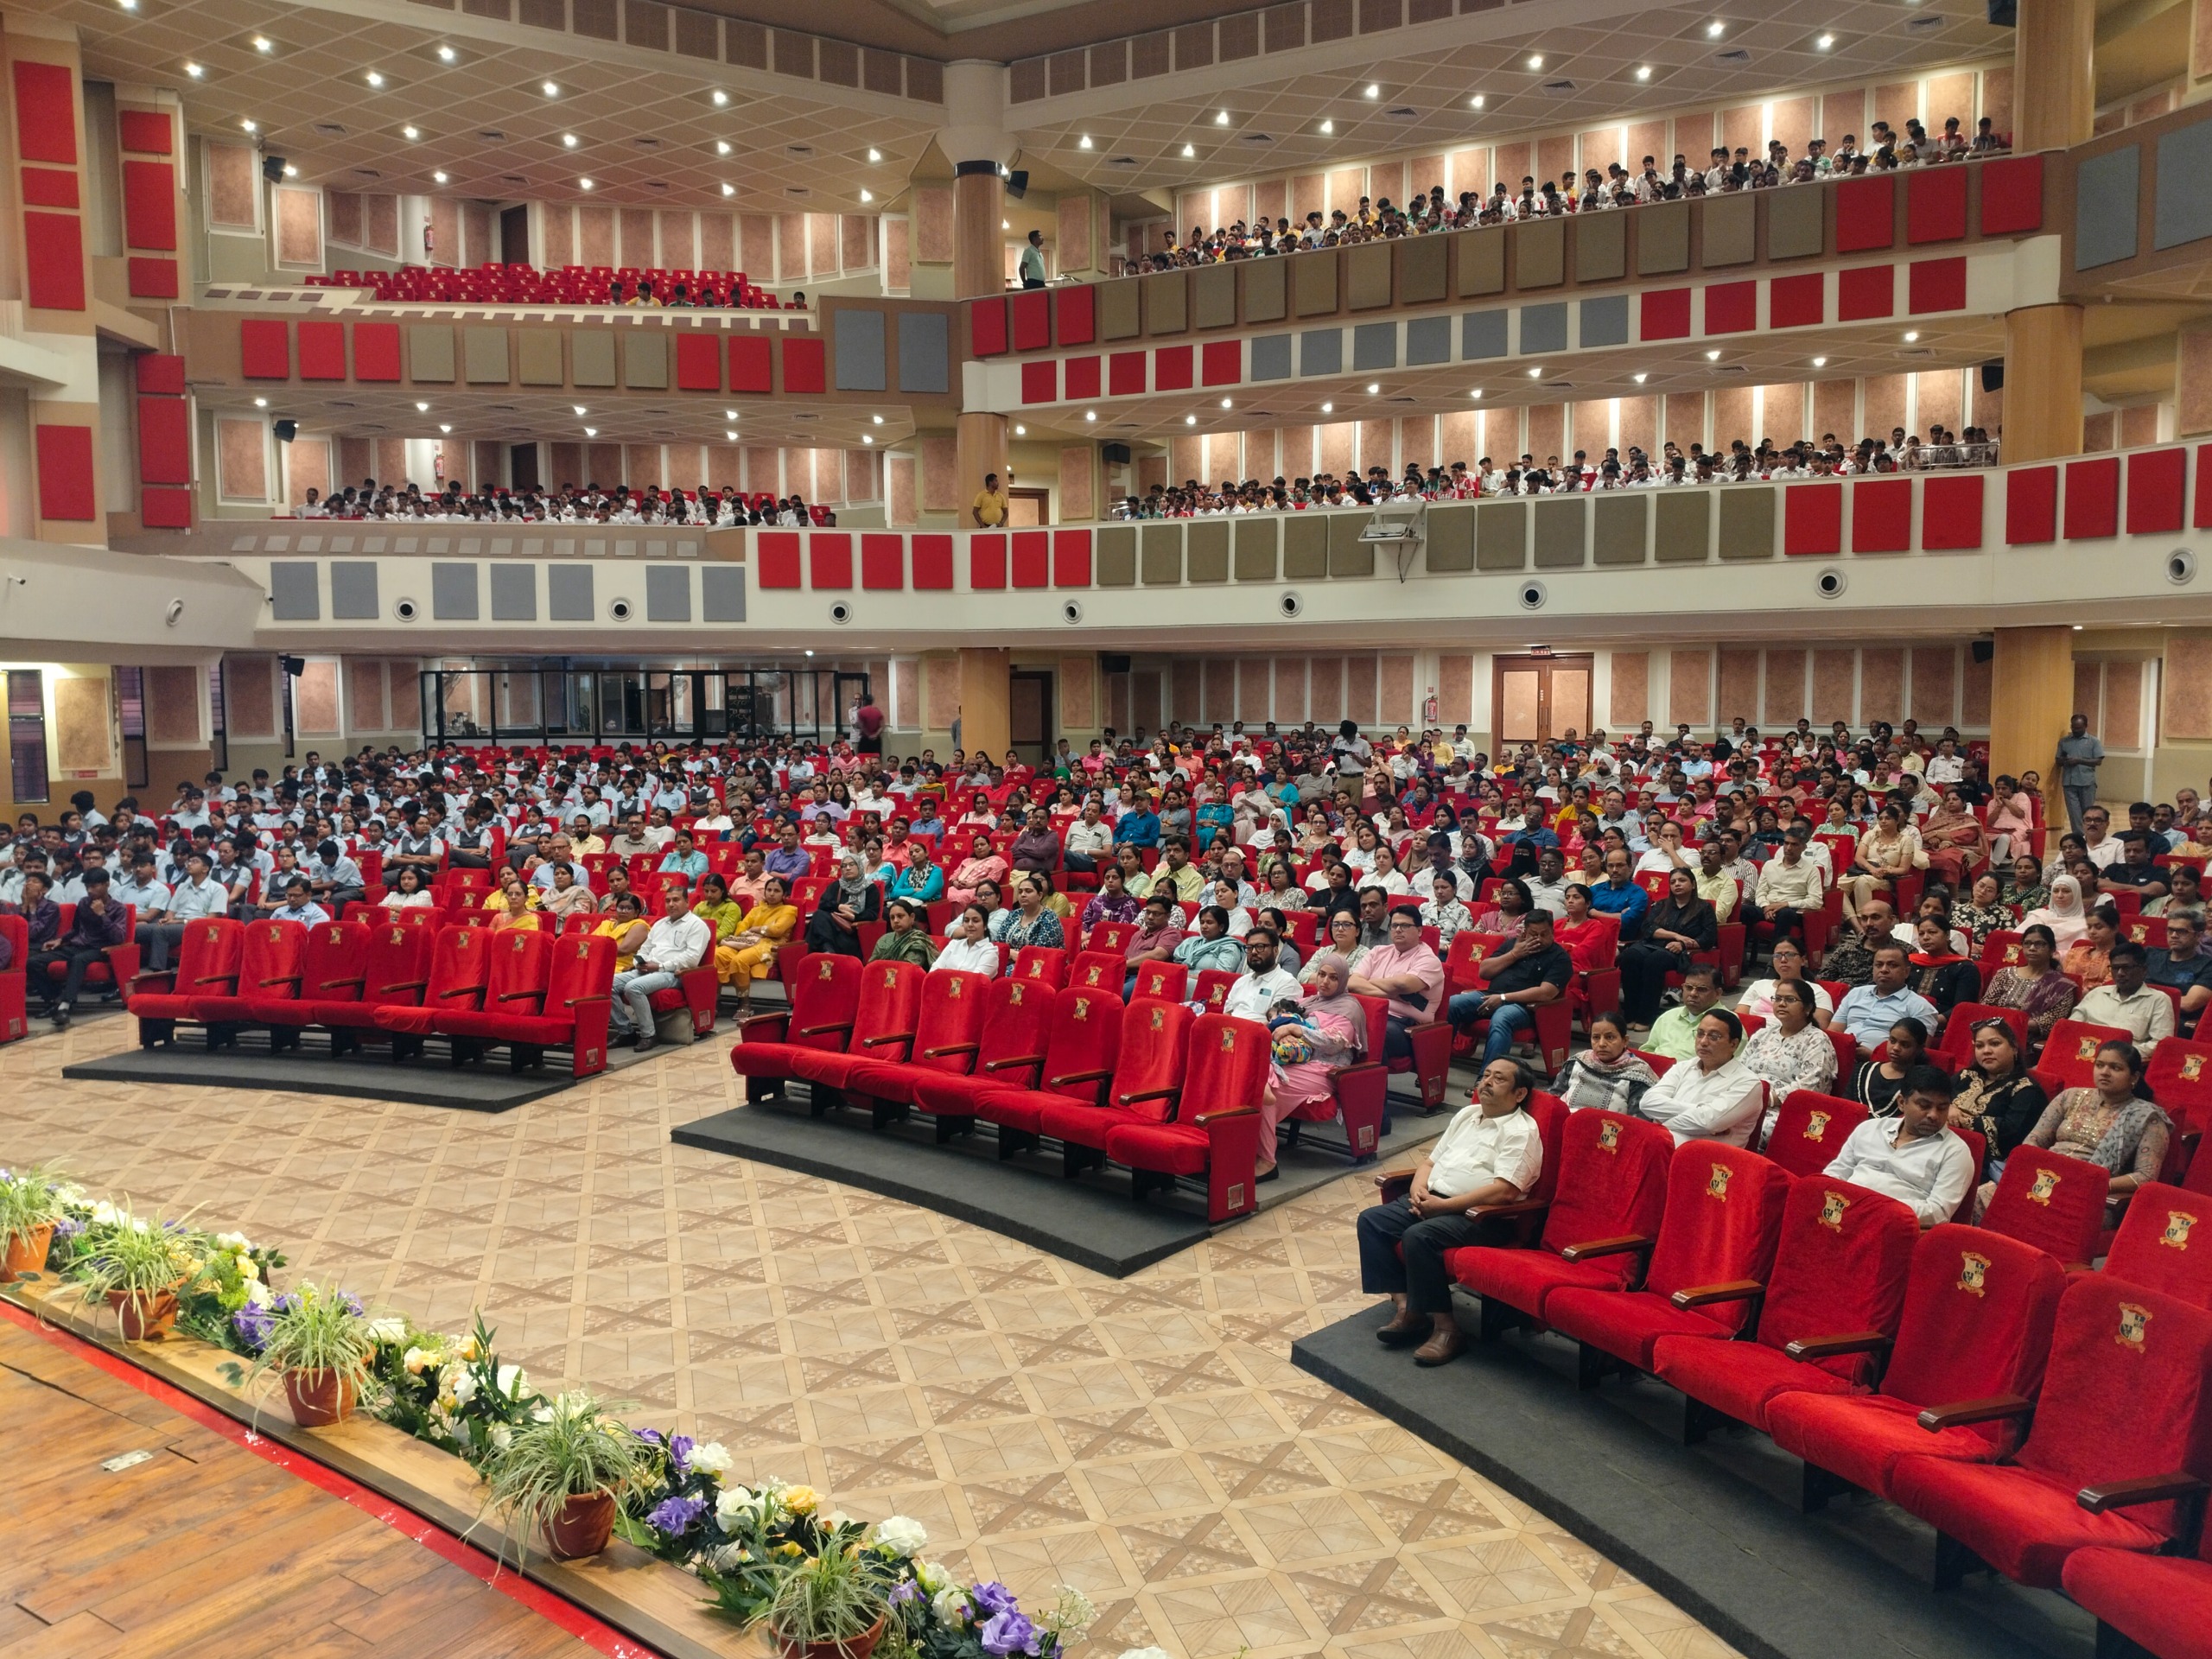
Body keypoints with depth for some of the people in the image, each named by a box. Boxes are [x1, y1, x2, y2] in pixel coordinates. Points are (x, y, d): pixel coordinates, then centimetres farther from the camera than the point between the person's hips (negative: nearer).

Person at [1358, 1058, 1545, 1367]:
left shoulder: (1521, 1131, -7)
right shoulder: (1467, 1114, 20)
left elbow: (1503, 1191, -19)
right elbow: (1431, 1160, 23)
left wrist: (1443, 1205, -19)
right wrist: (1418, 1188, 0)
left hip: (1475, 1214, -9)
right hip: (1431, 1200, 9)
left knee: (1418, 1236, -33)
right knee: (1371, 1220, -10)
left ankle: (1445, 1327, -20)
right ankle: (1406, 1307, -12)